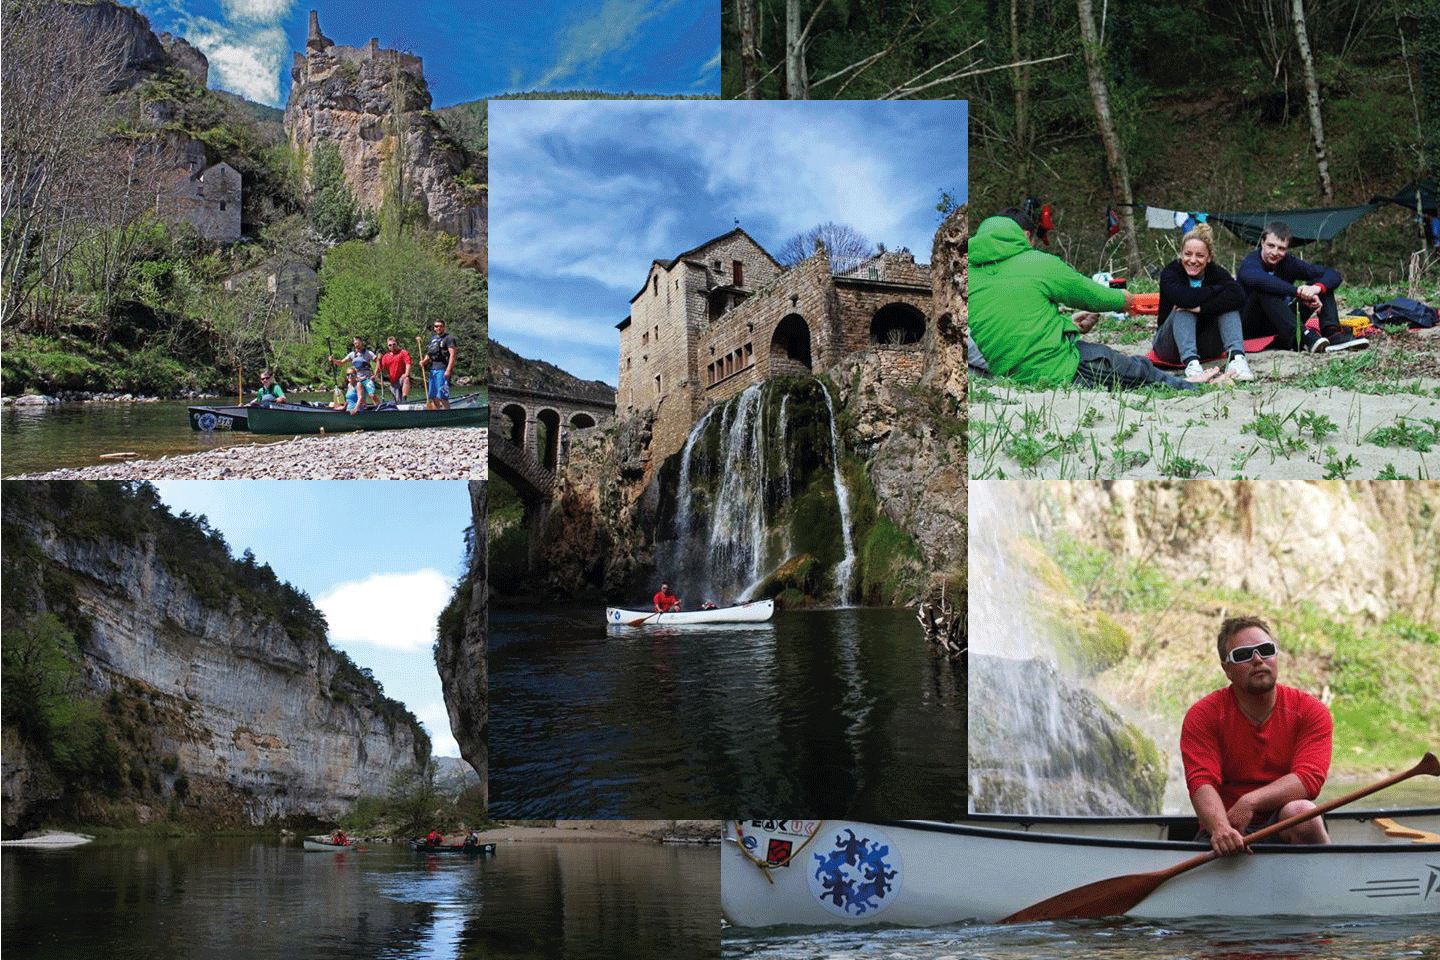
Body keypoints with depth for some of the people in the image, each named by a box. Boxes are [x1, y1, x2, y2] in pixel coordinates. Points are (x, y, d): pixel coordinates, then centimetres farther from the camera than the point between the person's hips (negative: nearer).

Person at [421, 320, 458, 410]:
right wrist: (424, 361, 4)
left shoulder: (448, 338, -4)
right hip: (433, 369, 8)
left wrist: (448, 370, -21)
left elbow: (453, 354, -12)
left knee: (441, 395, -14)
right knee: (433, 396, 8)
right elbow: (429, 354, 27)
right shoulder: (433, 339, 20)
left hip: (442, 369, -8)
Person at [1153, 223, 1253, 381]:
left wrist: (1202, 308, -36)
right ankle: (1190, 362, -49)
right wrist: (1219, 290, -24)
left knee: (1228, 304, -19)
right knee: (1184, 309, -29)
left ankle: (1236, 357, -39)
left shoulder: (1216, 273, -4)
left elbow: (1238, 296, -28)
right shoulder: (1170, 273, -11)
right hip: (1172, 348, -2)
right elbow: (1182, 297, -35)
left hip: (1206, 348, 2)